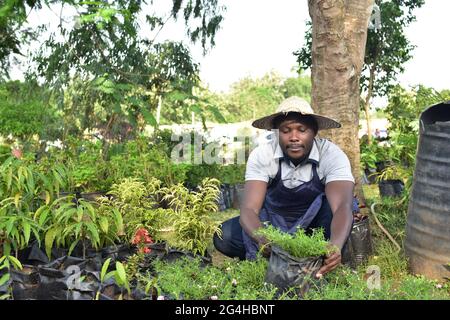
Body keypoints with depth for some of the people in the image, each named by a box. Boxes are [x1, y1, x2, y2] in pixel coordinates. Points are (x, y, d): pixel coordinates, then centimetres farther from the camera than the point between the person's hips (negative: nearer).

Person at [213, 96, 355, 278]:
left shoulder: (332, 155, -22)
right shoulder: (261, 155, -20)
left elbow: (342, 206, -36)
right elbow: (249, 209, -29)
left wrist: (335, 247, -58)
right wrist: (263, 239, -52)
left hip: (314, 224, -1)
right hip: (272, 222, 1)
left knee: (334, 201, -34)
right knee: (223, 237, -22)